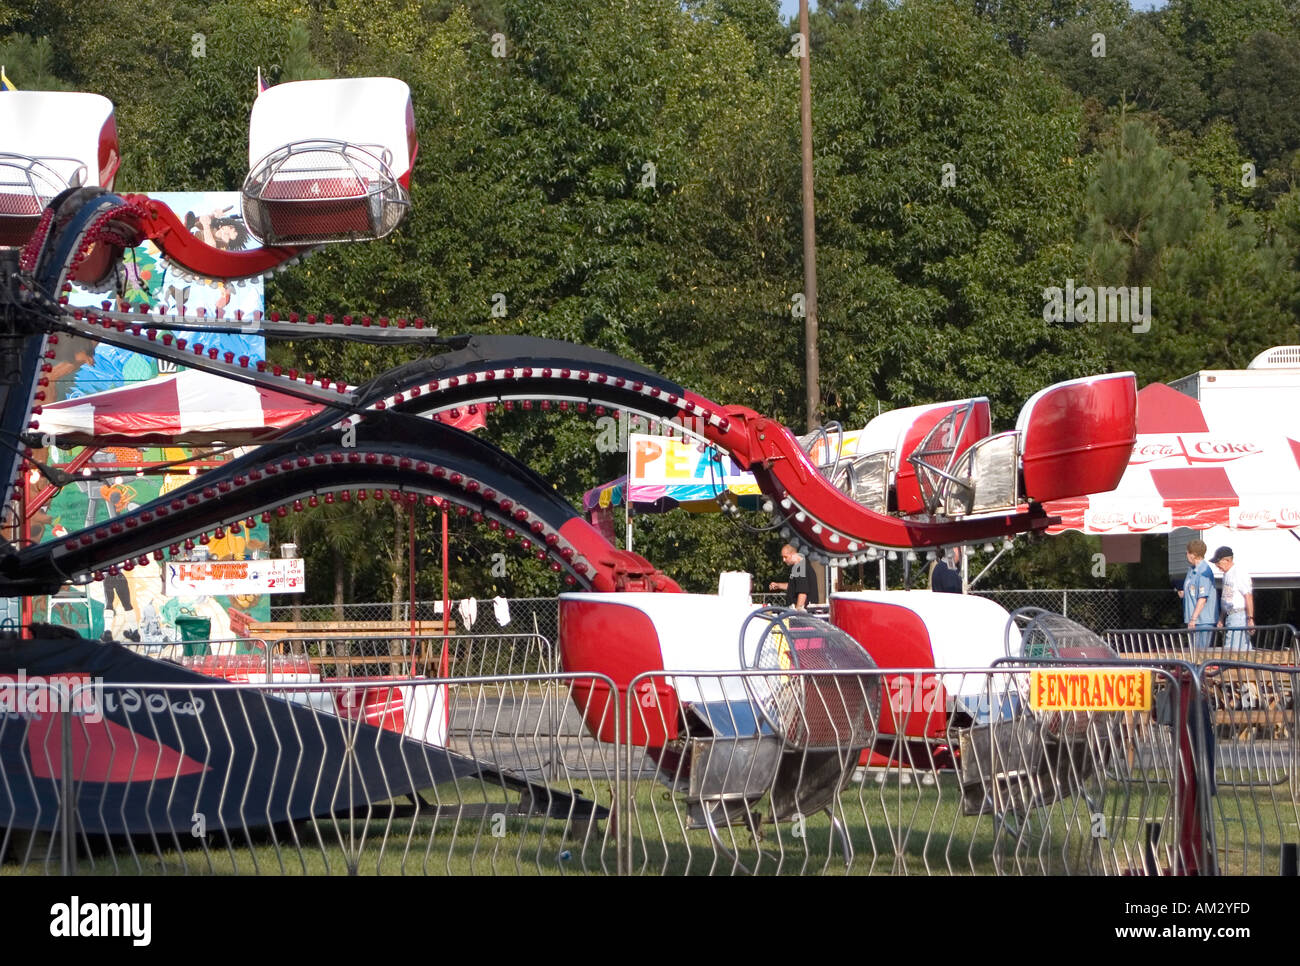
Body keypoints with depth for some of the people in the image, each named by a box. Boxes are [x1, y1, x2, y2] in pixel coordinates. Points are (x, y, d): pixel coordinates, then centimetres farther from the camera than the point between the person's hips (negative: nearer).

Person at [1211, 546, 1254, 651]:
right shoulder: (1226, 574, 17)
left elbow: (1248, 597, -17)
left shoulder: (1239, 574, -13)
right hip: (1229, 616, 9)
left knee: (1232, 648, -14)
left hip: (1239, 615, -9)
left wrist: (1250, 618, -20)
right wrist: (1222, 619, 24)